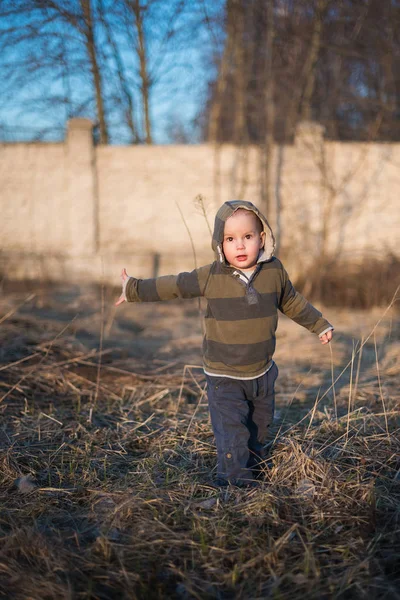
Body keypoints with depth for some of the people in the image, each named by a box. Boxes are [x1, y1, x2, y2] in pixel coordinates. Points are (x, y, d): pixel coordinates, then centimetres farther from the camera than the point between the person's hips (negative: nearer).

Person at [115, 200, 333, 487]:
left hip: (262, 372, 4)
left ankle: (255, 473, 42)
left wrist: (320, 325, 21)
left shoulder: (274, 271, -5)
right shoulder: (211, 276, -14)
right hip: (224, 377, -4)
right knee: (233, 437, -11)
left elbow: (292, 302, 13)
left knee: (259, 430, 21)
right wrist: (134, 289, 3)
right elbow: (174, 285, -2)